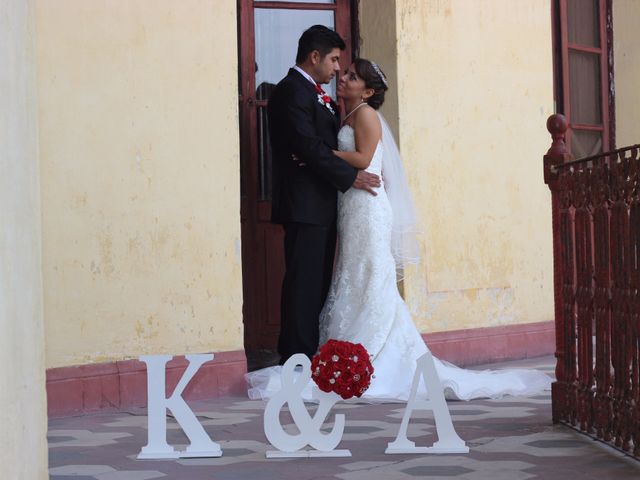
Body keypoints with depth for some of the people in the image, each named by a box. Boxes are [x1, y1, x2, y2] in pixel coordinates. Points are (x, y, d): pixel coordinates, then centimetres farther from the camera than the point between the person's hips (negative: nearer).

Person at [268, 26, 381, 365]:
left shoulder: (314, 94, 20)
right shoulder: (292, 92, -12)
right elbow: (310, 147, -19)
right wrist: (350, 177, -14)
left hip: (321, 206, 10)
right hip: (305, 206, -10)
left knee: (318, 283, 10)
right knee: (304, 283, -8)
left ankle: (310, 356, 14)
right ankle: (299, 359, -6)